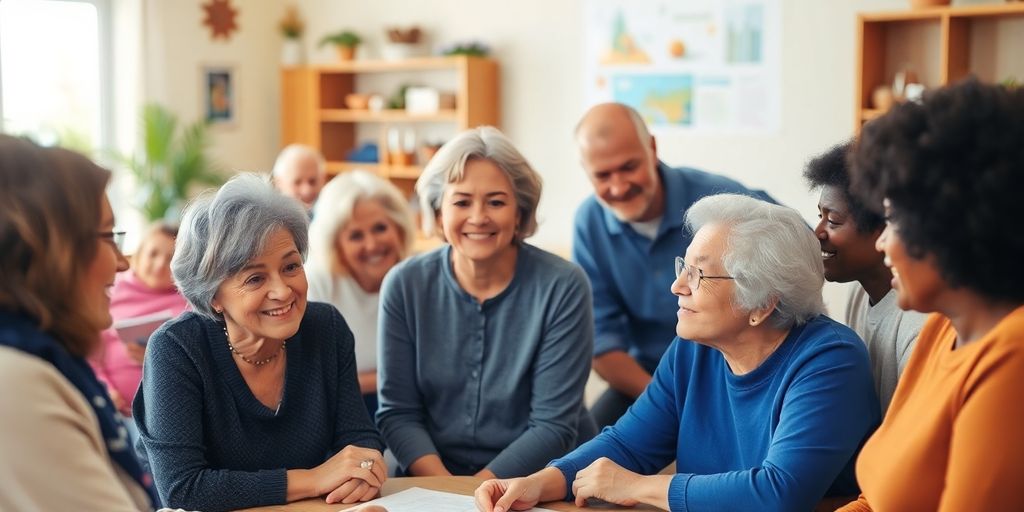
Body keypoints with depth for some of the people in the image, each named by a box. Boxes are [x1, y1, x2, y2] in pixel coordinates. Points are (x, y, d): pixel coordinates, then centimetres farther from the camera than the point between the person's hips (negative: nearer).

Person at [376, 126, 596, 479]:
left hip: (541, 482, -1)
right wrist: (443, 485, -17)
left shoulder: (563, 287, -9)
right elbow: (398, 413, -1)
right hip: (430, 477, 1)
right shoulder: (405, 285, -2)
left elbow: (554, 426, -10)